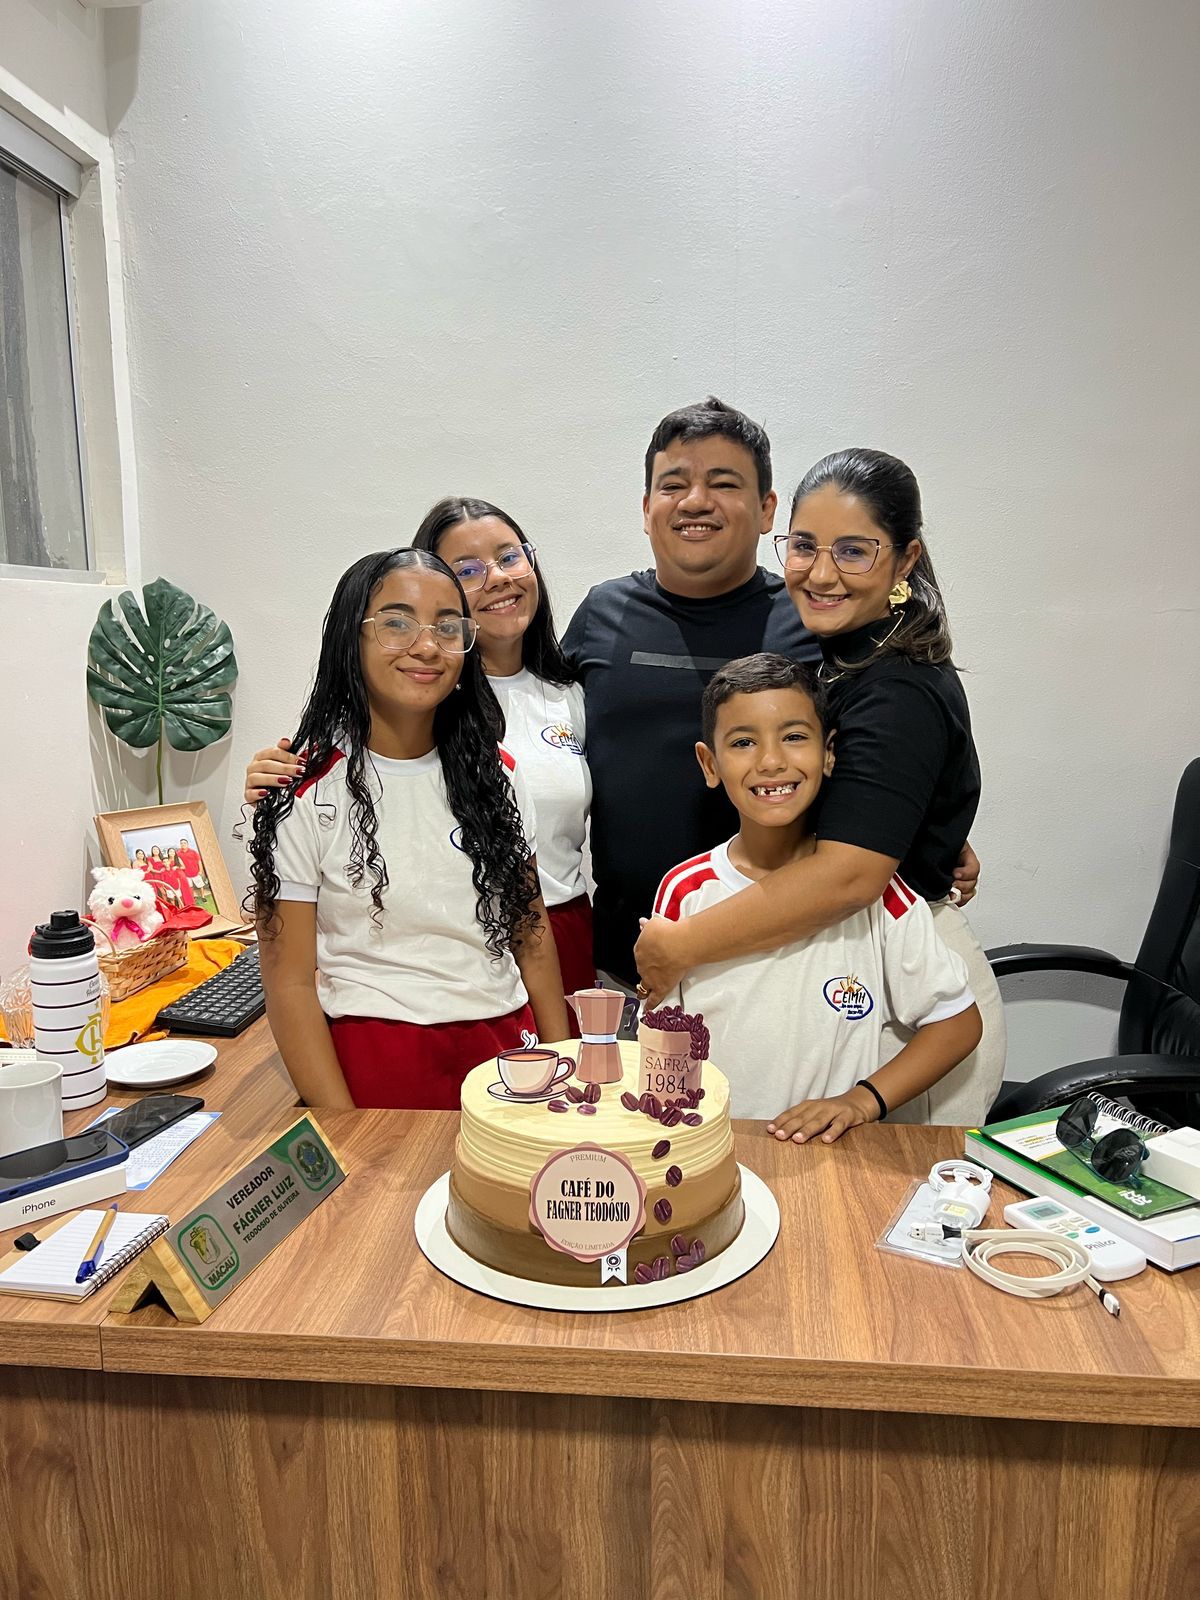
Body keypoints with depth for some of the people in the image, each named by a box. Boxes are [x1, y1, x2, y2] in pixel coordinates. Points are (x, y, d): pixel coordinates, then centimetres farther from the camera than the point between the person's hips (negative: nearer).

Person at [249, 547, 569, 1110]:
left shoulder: (495, 773, 3)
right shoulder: (305, 793, -10)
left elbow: (531, 930, 8)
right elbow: (289, 984, -9)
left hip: (504, 1049, 4)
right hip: (372, 1067, -4)